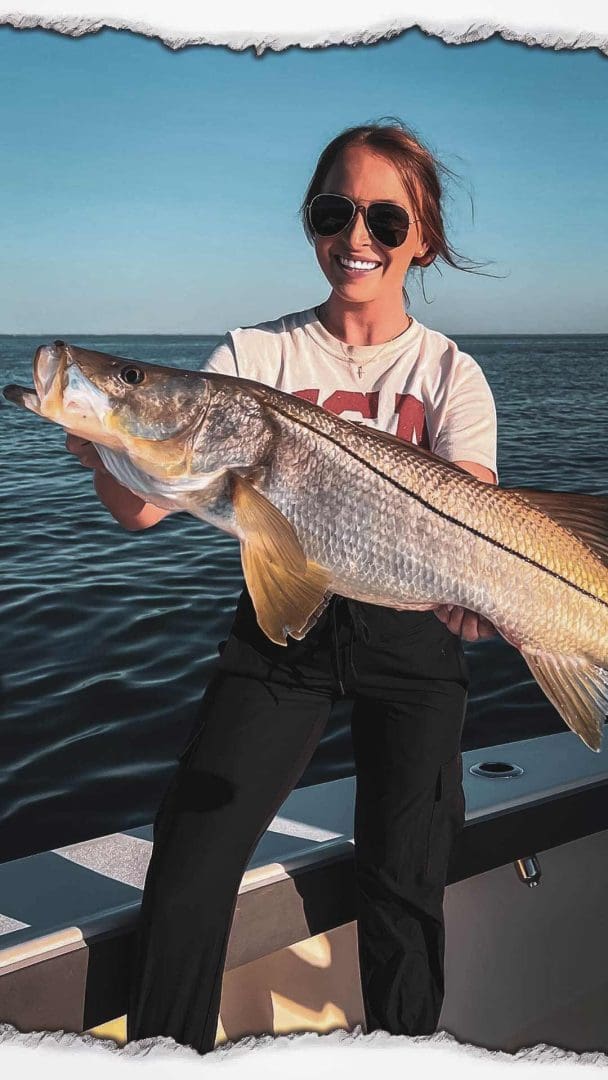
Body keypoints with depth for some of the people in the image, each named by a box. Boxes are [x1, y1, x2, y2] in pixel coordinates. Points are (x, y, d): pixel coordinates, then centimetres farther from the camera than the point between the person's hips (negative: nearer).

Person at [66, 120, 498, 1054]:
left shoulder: (449, 373, -1)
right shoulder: (258, 355, -2)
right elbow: (142, 507, -11)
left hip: (411, 634, 0)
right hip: (281, 626, 1)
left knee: (401, 881, 6)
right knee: (187, 868, -3)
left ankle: (402, 1044, 33)